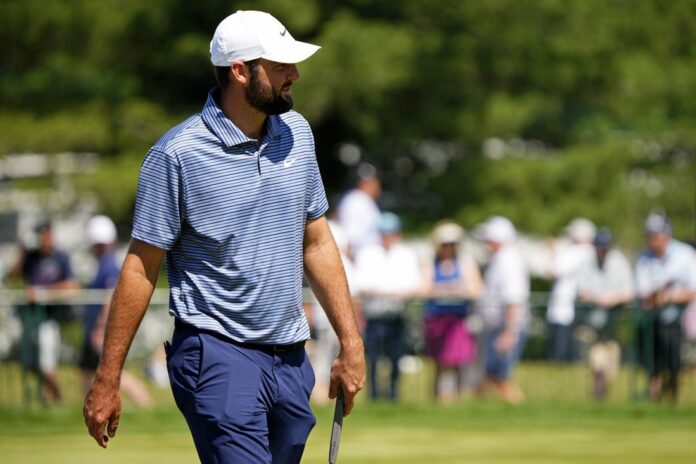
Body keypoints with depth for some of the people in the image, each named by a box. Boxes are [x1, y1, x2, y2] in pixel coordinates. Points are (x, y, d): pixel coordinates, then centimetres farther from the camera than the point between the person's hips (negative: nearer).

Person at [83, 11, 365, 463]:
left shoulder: (296, 133, 9)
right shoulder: (178, 154, -10)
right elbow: (141, 269, -7)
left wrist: (351, 342, 12)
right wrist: (107, 379, -6)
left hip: (291, 358, 6)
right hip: (218, 355, -6)